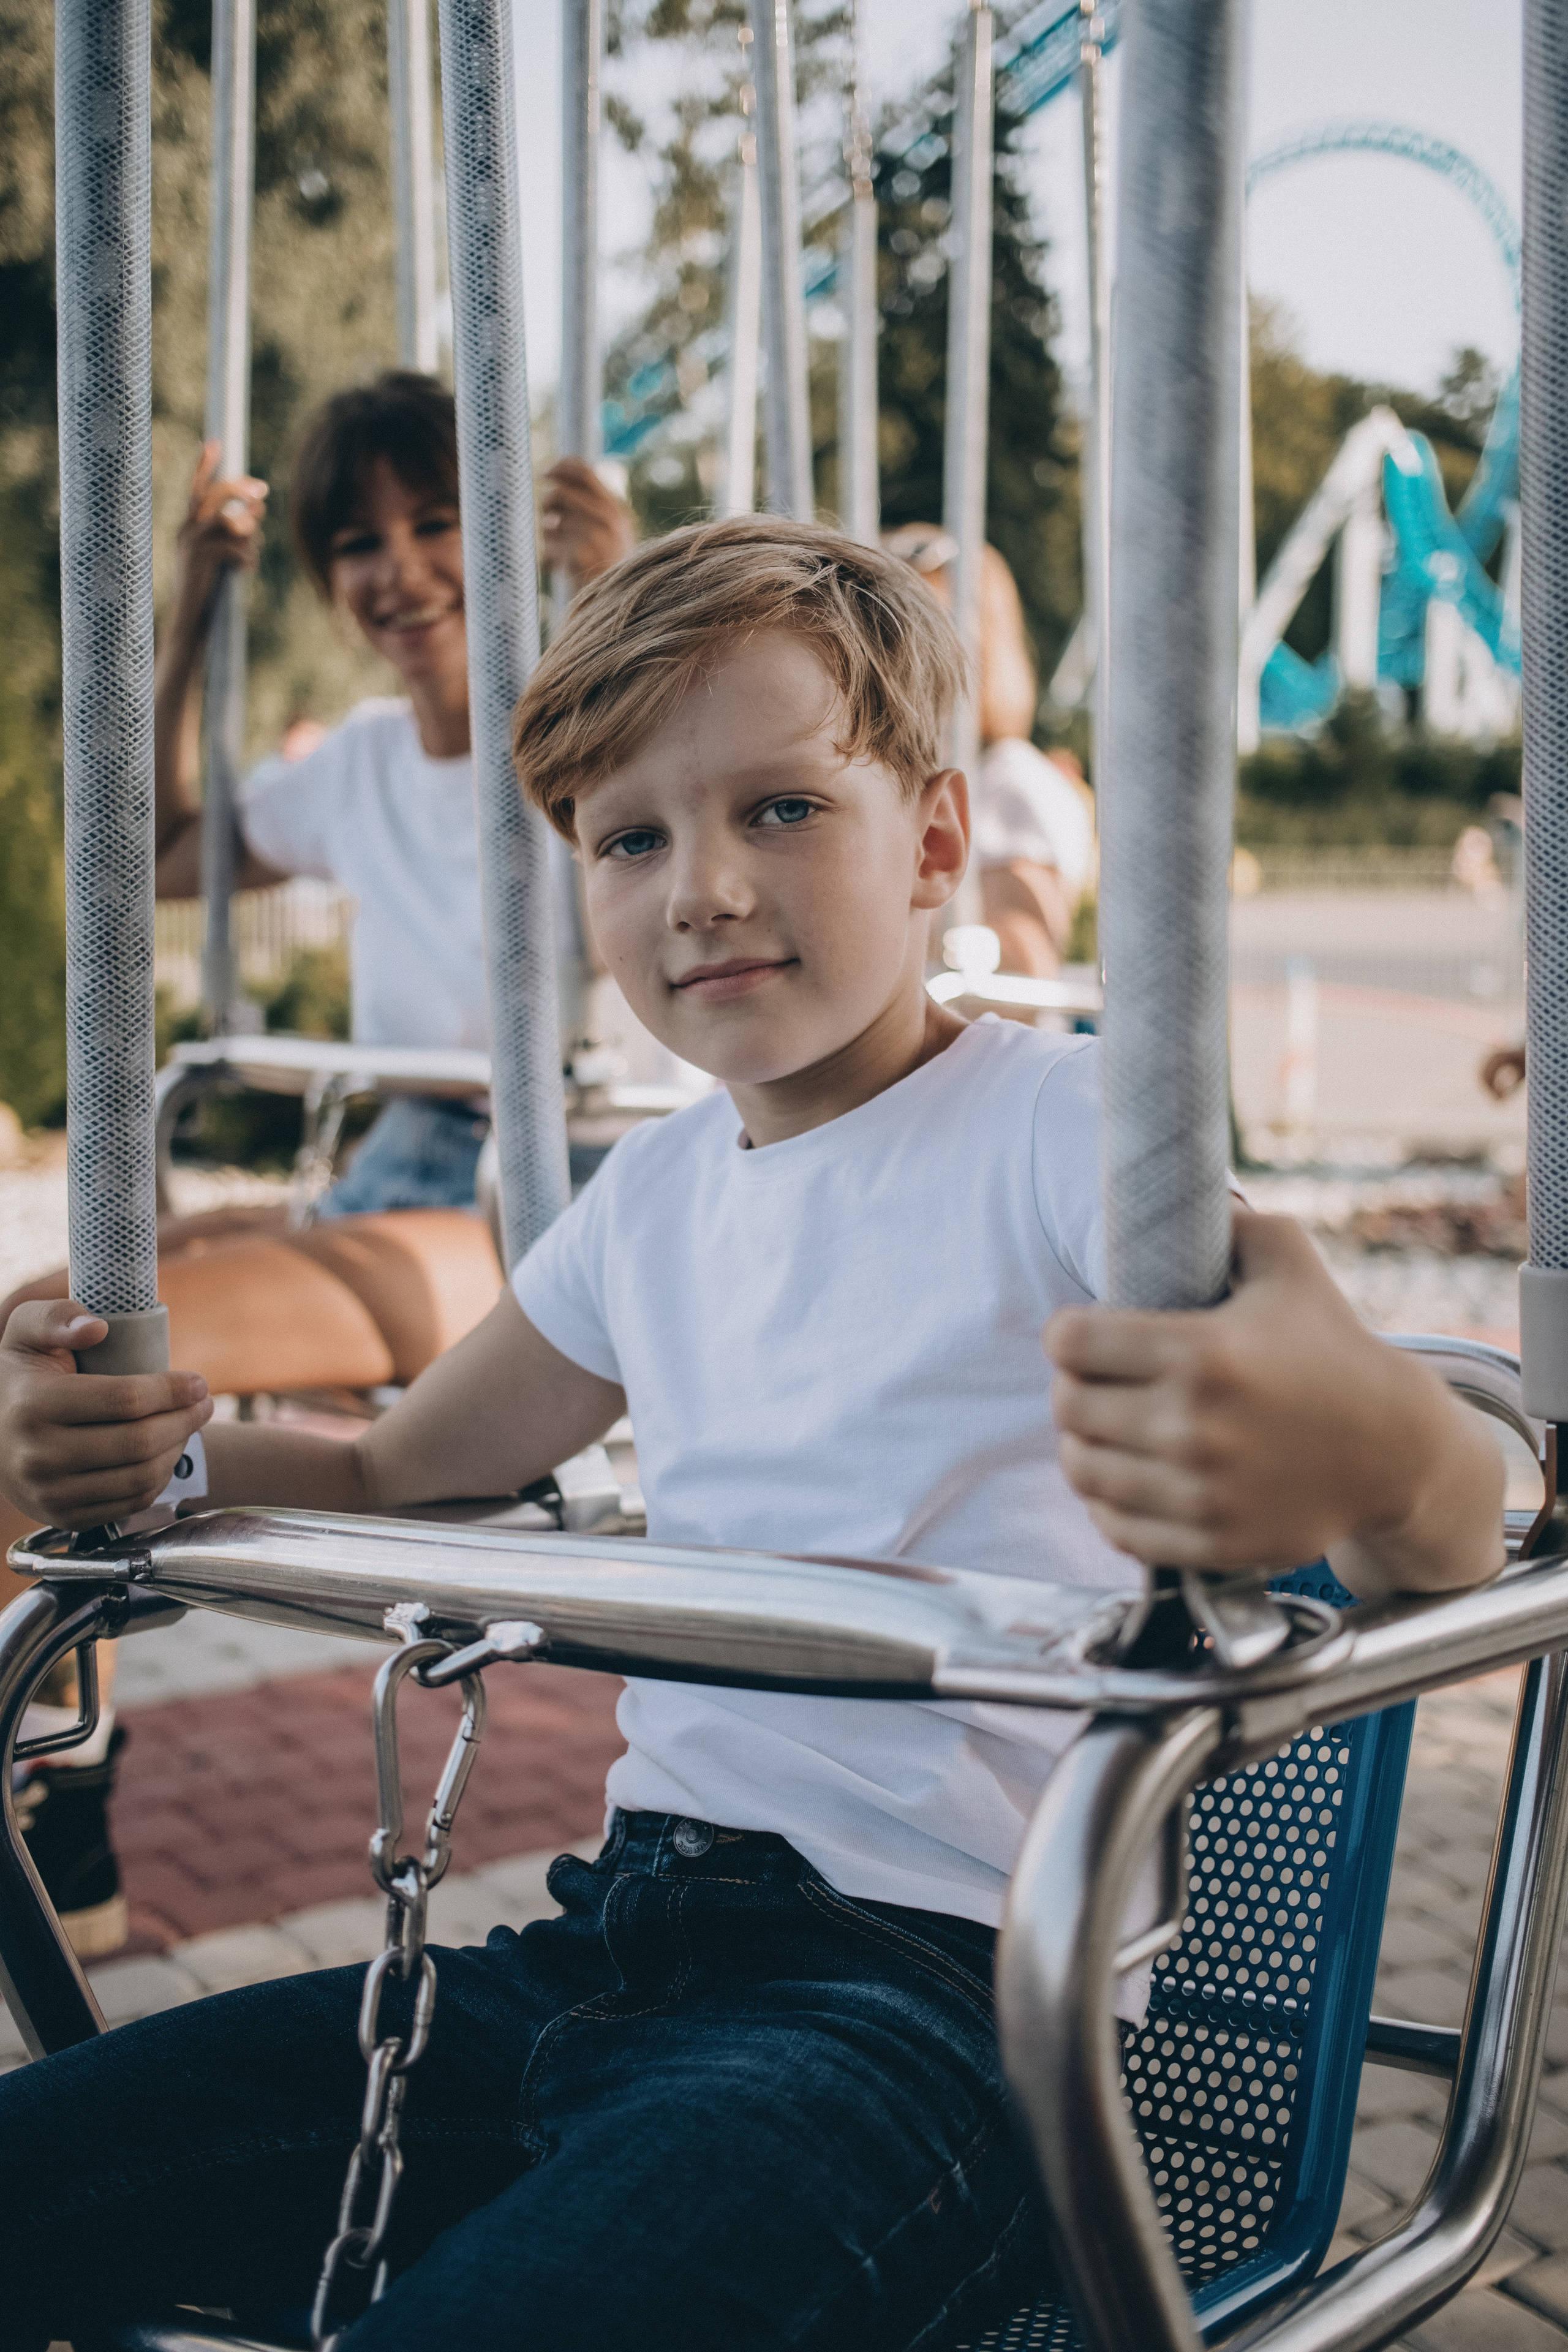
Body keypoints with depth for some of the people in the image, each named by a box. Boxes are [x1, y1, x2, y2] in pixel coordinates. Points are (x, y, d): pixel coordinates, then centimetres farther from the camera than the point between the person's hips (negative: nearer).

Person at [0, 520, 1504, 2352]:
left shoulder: (1054, 1126, -6)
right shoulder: (656, 1194, 15)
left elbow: (1457, 1538, -18)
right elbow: (397, 1476, 28)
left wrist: (1363, 1458, -44)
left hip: (932, 1992, -6)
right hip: (609, 1953, 7)